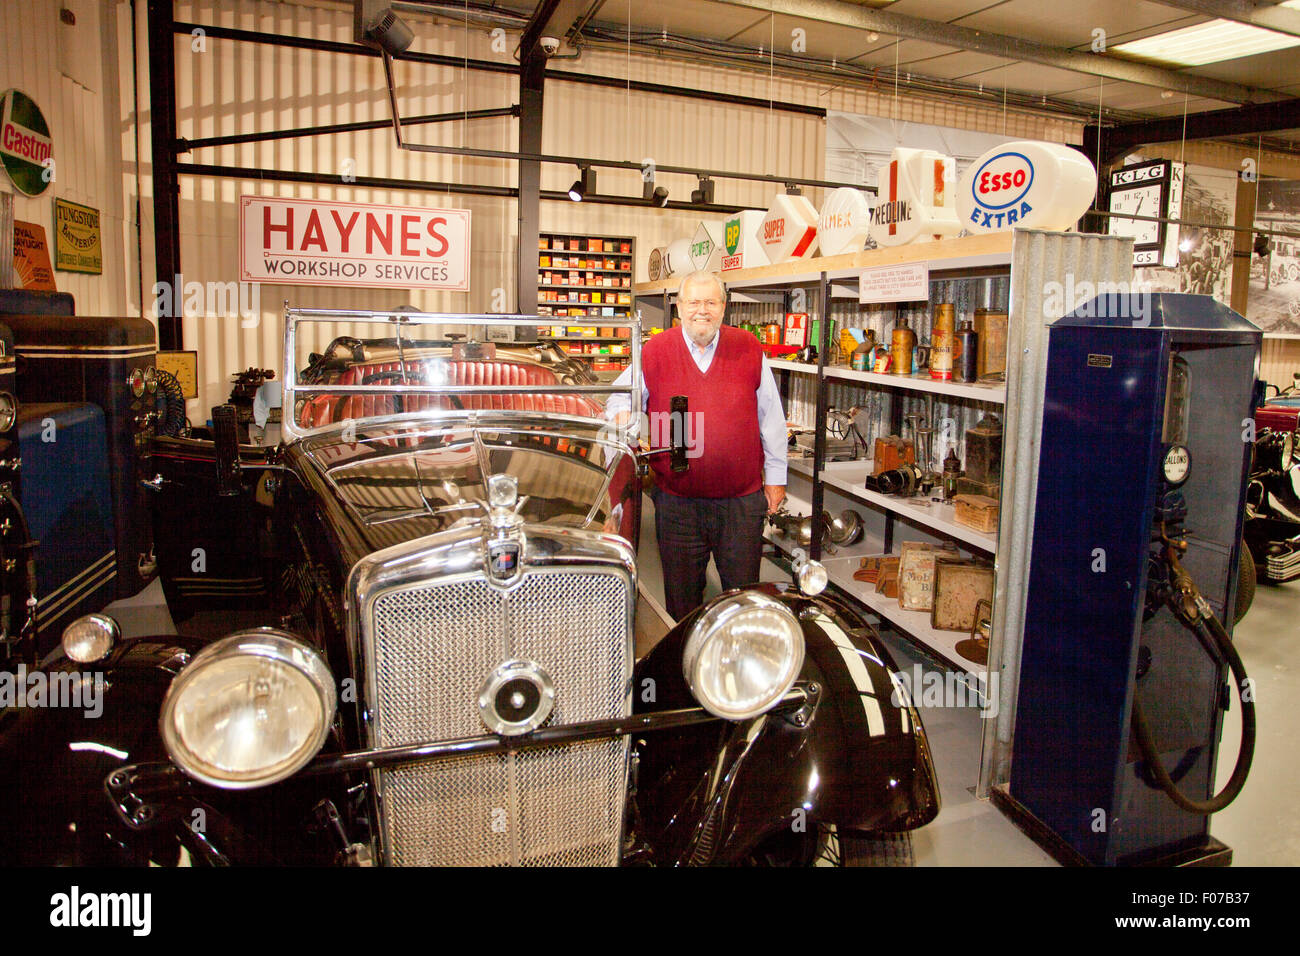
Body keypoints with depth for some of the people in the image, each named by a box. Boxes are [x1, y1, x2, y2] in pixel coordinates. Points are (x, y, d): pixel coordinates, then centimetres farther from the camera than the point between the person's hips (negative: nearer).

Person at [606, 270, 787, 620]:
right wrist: (620, 412, -13)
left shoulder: (748, 349, 3)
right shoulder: (655, 352, 0)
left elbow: (771, 418, 8)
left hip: (742, 500, 0)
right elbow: (621, 394, 12)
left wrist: (775, 476, 8)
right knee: (682, 597, 13)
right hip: (676, 502, 0)